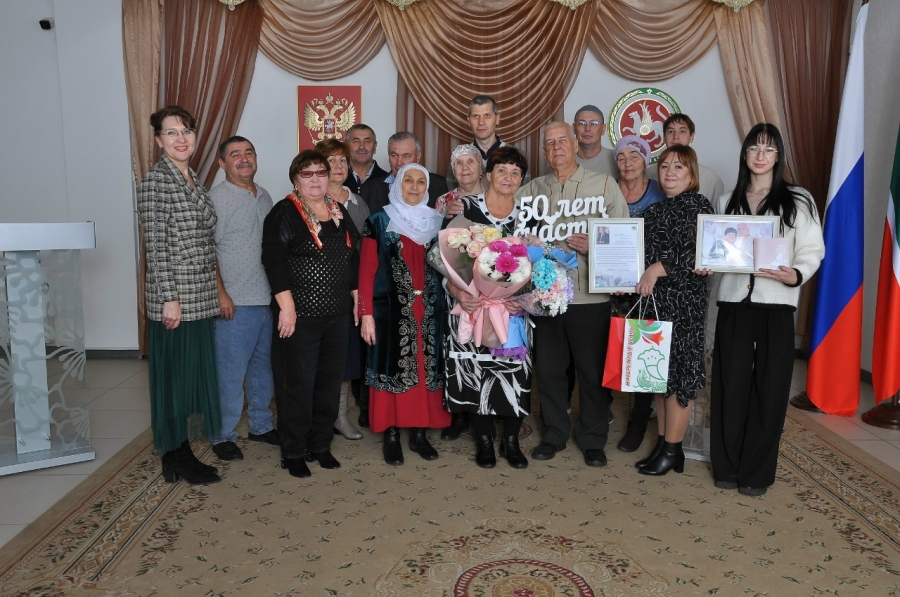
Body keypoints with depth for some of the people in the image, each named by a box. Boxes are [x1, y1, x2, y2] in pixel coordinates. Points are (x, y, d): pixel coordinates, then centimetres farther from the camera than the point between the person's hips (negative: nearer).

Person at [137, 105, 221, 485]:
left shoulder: (193, 180, 14)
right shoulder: (155, 181, -10)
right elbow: (156, 246, -15)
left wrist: (213, 292, 16)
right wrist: (169, 298, -17)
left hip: (199, 296, 8)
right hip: (174, 298, -8)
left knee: (194, 373, 13)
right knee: (174, 375, 2)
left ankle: (180, 454, 26)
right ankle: (175, 458, 16)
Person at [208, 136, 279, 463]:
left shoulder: (264, 196, 13)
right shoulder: (216, 198, -8)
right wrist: (220, 294, -17)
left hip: (269, 299, 7)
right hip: (235, 303, -7)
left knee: (263, 367, 16)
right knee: (230, 373, 0)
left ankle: (261, 425, 30)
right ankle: (223, 436, 14)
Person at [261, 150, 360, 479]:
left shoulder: (339, 211, 13)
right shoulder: (284, 213, -6)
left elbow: (355, 257, 17)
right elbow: (273, 260, -14)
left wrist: (356, 297, 12)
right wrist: (287, 306, -20)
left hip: (338, 314, 6)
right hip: (300, 315, -6)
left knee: (330, 381, 11)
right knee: (298, 384, 1)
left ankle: (321, 445, 26)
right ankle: (293, 452, 16)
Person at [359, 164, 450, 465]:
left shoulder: (438, 222, 10)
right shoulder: (379, 222, 0)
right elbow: (367, 271, -3)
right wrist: (366, 314, -8)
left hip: (428, 311, 3)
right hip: (392, 310, -3)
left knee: (425, 368, 7)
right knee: (393, 368, 1)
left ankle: (419, 433, 18)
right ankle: (391, 435, 12)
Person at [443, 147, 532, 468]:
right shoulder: (465, 207, -2)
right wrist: (457, 292, -19)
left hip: (512, 306, 2)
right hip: (472, 303, -2)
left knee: (515, 369, 0)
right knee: (476, 368, 3)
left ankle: (511, 440, 19)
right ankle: (484, 440, 20)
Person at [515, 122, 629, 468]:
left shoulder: (605, 185, 3)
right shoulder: (531, 190, 11)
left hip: (590, 295, -2)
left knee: (593, 371, 6)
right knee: (549, 368, 11)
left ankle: (593, 439, 23)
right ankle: (554, 434, 28)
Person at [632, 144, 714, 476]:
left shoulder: (698, 205, -4)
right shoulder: (655, 209, 17)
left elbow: (697, 254, -15)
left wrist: (659, 268, -20)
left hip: (682, 301, -7)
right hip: (653, 299, 7)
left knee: (677, 373, -2)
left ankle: (672, 450, 8)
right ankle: (662, 443, 20)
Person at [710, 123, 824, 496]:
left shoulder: (798, 201, 4)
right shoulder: (727, 202, 14)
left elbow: (813, 251, -1)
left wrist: (796, 275, -21)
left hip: (776, 303, -2)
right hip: (734, 301, 2)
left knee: (769, 388, 2)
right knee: (731, 385, 3)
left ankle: (757, 472, 15)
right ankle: (727, 467, 17)